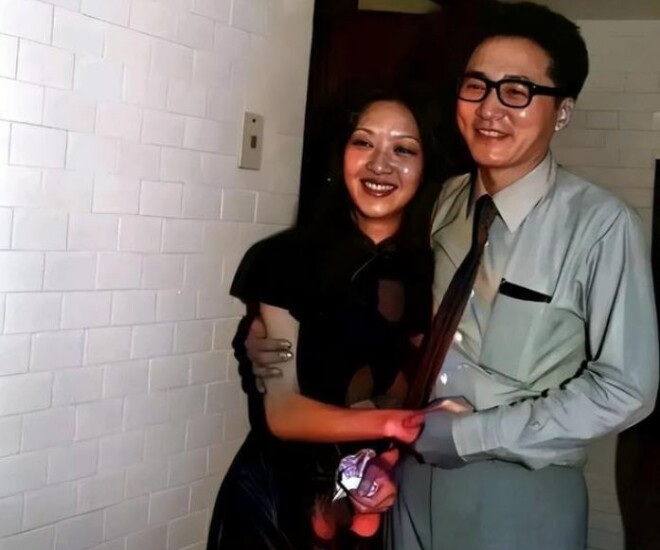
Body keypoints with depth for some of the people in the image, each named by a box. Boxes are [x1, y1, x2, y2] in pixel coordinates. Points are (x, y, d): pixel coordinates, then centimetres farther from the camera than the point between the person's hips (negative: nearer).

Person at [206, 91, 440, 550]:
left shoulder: (430, 272, -5)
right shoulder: (286, 259, -15)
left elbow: (418, 400, 2)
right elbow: (281, 410, -19)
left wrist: (389, 465, -16)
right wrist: (388, 423, -33)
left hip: (375, 504, 3)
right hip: (276, 500, -3)